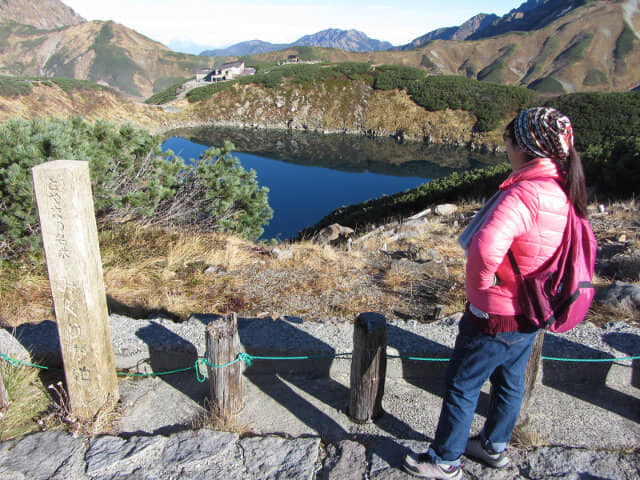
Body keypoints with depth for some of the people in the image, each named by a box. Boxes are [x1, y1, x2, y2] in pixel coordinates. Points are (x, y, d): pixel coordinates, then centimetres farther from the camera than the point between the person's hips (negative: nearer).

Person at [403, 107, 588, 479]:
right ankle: (495, 447, 47)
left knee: (462, 387, 10)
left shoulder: (524, 194, -30)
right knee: (510, 381, 25)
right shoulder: (565, 191, -2)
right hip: (532, 312, 9)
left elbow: (485, 246, -48)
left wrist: (480, 280, -26)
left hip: (497, 316, -9)